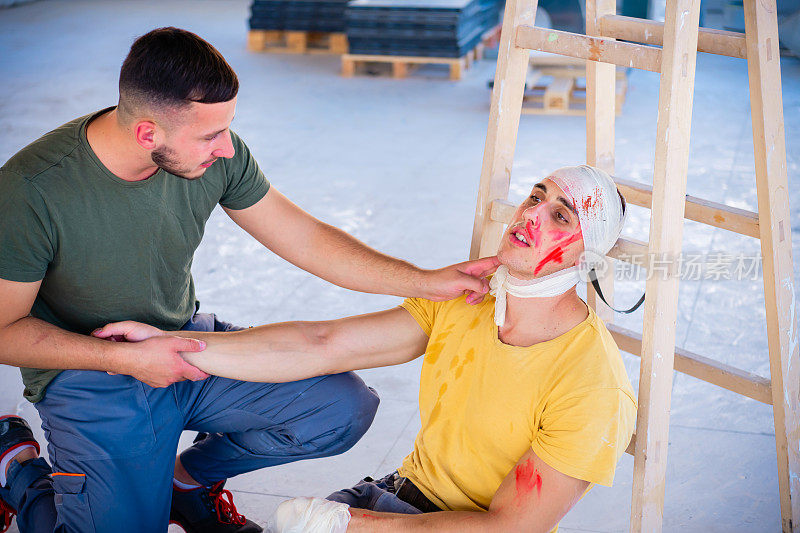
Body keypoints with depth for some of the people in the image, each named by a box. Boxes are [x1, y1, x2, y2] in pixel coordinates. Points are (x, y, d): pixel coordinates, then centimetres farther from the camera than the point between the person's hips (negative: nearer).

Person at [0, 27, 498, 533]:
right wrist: (127, 358, -24)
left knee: (345, 407, -6)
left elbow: (305, 237, -5)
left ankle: (190, 476, 17)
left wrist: (426, 281, -11)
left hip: (187, 342, 5)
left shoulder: (217, 155, -14)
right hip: (89, 374, -4)